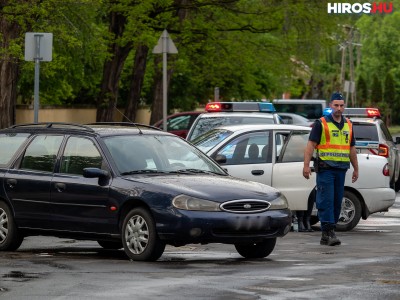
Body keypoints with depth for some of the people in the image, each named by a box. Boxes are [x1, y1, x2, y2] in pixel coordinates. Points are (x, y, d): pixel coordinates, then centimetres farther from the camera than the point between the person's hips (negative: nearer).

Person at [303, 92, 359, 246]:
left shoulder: (348, 125, 16)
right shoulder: (321, 123, -1)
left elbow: (352, 148, 24)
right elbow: (310, 145, -6)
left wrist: (356, 169, 22)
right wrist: (306, 165, -15)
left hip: (341, 169, 6)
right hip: (325, 168, -6)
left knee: (337, 202, 6)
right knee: (326, 201, -12)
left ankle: (326, 234, 12)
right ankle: (329, 232, -16)